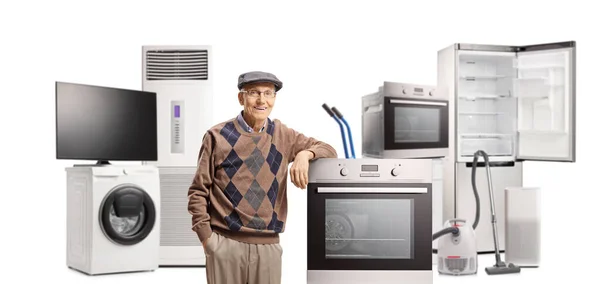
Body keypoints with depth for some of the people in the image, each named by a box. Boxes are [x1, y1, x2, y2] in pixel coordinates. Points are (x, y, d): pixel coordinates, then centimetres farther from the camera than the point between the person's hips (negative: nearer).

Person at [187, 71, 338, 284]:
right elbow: (198, 191, 1)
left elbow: (329, 151, 10)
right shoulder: (218, 136, -2)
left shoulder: (282, 136, 9)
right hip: (225, 243, -3)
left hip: (268, 245, 3)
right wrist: (206, 237, -5)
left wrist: (305, 154, -11)